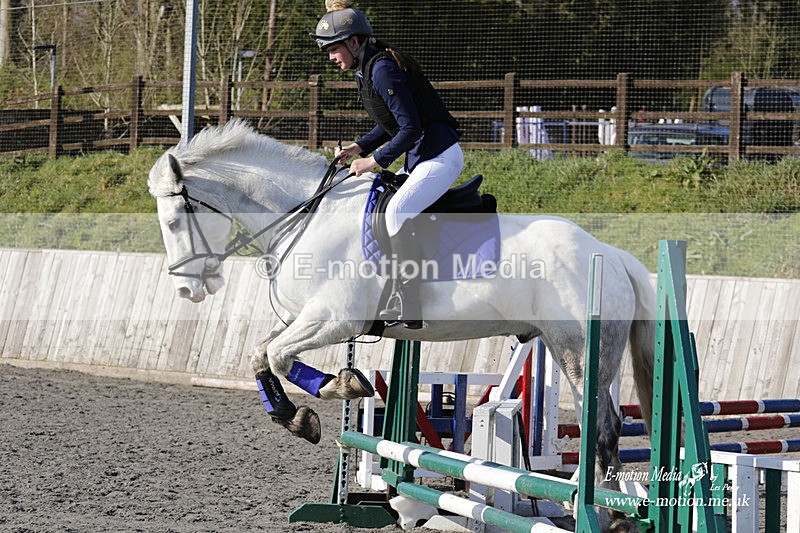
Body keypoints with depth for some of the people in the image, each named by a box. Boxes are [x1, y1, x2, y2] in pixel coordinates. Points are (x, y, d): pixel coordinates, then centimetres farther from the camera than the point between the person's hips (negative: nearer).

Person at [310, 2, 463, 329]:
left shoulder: (383, 70, -18)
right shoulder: (366, 71, 12)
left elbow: (410, 128, -22)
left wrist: (375, 160, -16)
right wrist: (360, 147, 8)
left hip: (440, 156, -11)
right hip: (419, 158, 11)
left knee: (397, 211, -26)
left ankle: (405, 305, -28)